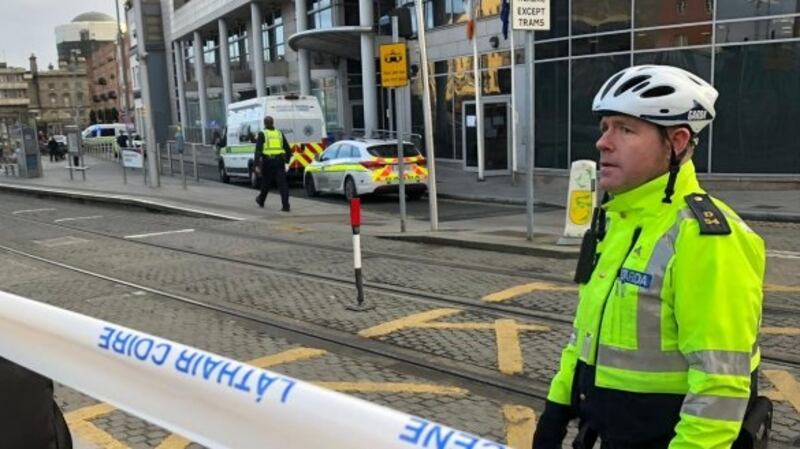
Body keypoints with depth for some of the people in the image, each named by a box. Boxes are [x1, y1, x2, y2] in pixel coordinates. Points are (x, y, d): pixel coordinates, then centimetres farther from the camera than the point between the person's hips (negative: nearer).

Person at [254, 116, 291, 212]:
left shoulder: (262, 134, 1)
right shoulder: (280, 133, 11)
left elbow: (258, 150, -8)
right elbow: (288, 149, 14)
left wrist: (257, 165, -11)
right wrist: (286, 160, 27)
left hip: (268, 161, -1)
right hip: (279, 161, 2)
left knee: (266, 182, 17)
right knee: (282, 183, -3)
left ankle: (261, 201, 38)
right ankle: (286, 205, -13)